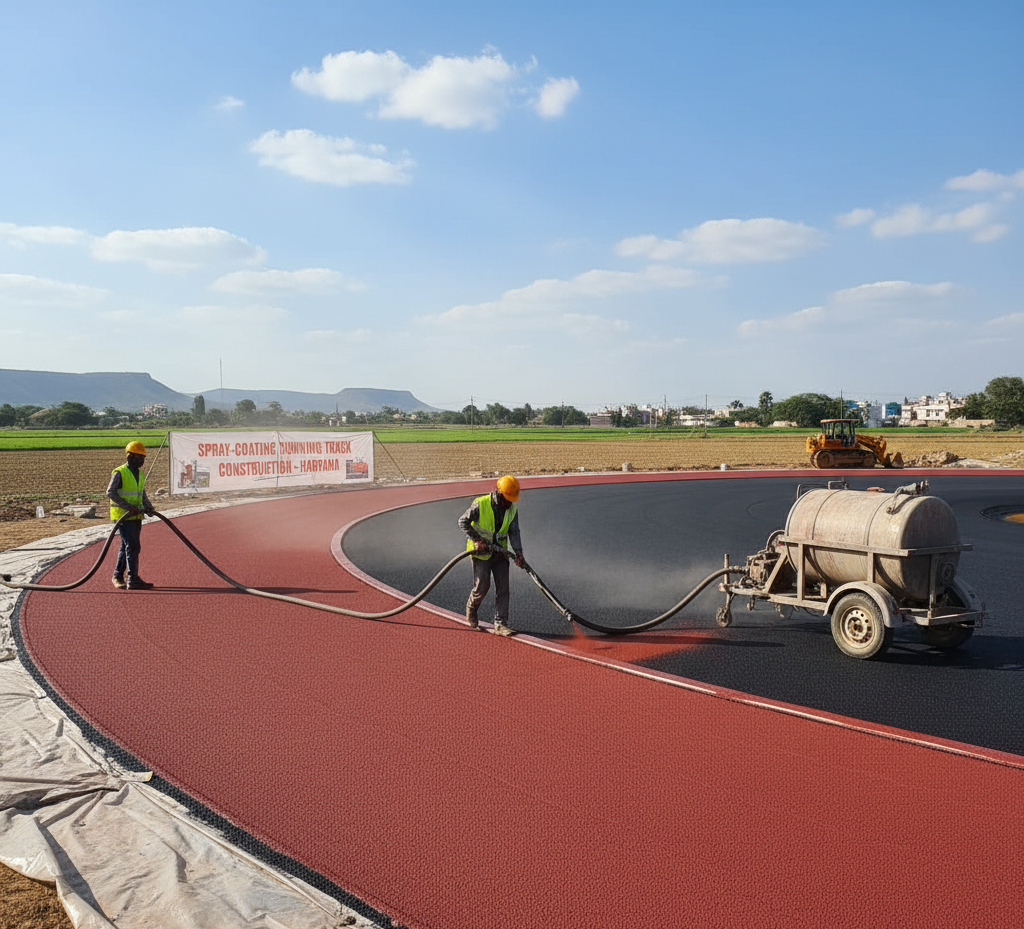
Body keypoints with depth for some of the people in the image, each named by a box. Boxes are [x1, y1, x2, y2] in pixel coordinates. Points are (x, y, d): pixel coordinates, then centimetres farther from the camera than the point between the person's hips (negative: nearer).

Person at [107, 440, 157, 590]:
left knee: (126, 547, 15)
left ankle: (118, 576, 26)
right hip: (122, 516, -8)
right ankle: (133, 580, -13)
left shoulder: (140, 474, 14)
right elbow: (110, 492, -19)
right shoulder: (119, 473, -10)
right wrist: (128, 507, -26)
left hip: (136, 516, 8)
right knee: (131, 546, -13)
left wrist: (148, 507, 4)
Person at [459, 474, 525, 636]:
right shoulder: (480, 504, -15)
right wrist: (477, 540, -16)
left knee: (503, 588, -2)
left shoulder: (512, 509, 0)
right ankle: (471, 608, 27)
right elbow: (462, 521, -9)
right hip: (481, 552, -5)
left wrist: (518, 552, -19)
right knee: (482, 586, -5)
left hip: (500, 552, 5)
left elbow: (514, 532, -4)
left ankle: (501, 624, 3)